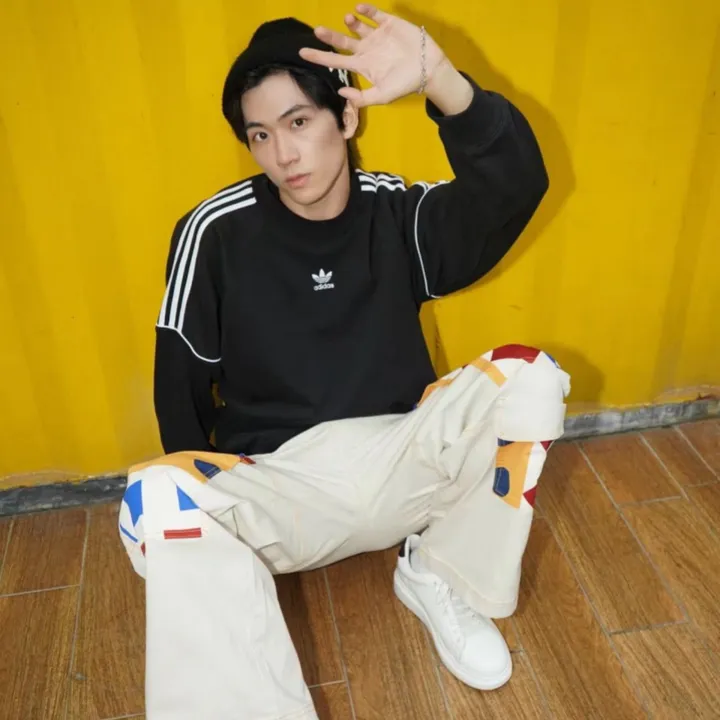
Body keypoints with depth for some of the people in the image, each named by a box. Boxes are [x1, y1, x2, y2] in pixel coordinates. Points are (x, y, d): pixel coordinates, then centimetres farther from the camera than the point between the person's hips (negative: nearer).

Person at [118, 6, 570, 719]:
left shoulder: (399, 212, -1)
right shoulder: (215, 231, -5)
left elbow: (516, 186, -17)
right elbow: (181, 381, 1)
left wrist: (440, 81, -33)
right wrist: (207, 495, -6)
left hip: (399, 460, 2)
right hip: (276, 484, -1)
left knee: (531, 378, -20)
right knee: (156, 500, -32)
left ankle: (441, 577, -1)